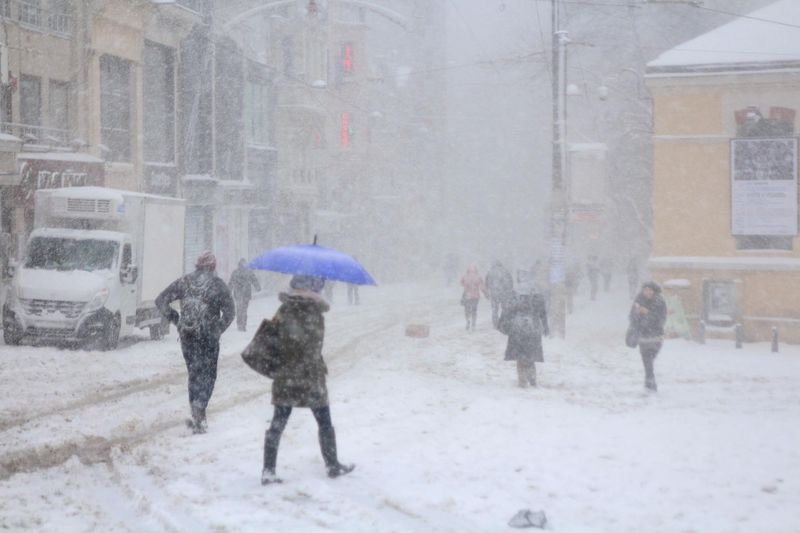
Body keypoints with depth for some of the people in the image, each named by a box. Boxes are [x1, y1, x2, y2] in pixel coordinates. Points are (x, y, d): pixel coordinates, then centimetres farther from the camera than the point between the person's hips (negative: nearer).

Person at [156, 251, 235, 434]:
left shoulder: (183, 282, 3)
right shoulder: (217, 285, -6)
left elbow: (161, 301, 2)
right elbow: (229, 311, -11)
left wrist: (175, 319, 7)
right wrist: (219, 329, 0)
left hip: (187, 336, 3)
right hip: (209, 337, -3)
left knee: (194, 373, 15)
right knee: (207, 375, 5)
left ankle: (197, 415, 16)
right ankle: (199, 413, -10)